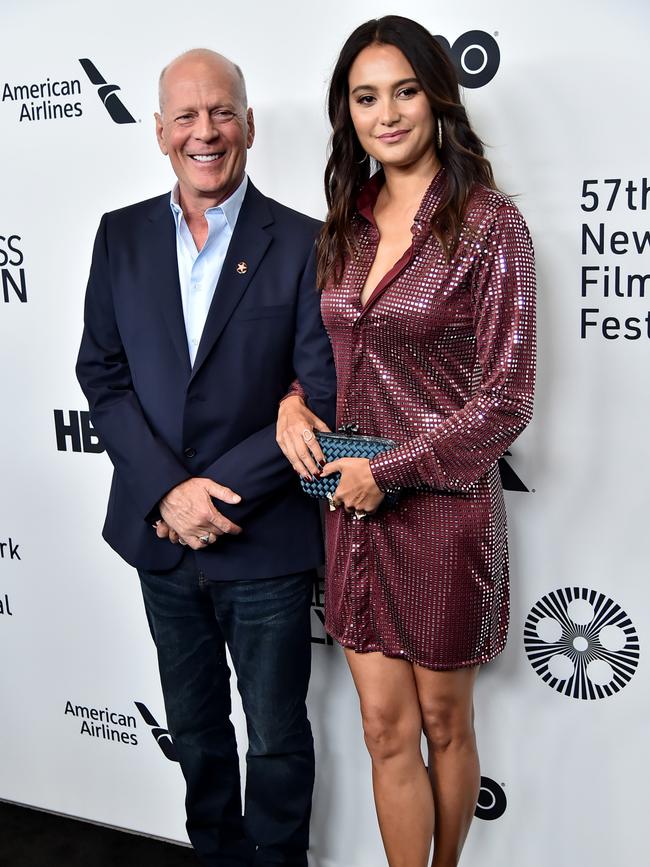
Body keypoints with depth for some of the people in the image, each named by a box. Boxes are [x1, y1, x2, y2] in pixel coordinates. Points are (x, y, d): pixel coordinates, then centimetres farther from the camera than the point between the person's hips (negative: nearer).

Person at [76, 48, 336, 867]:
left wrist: (219, 494, -16)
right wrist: (170, 490, -11)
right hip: (159, 530, 4)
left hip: (264, 540, -3)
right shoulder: (121, 235, 3)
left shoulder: (302, 243, -7)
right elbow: (102, 374, 1)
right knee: (196, 729, 22)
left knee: (277, 738, 13)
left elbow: (322, 394, -10)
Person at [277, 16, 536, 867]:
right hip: (354, 506, 5)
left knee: (444, 722, 15)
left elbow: (505, 400, -13)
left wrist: (387, 471, -15)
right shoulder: (346, 223, 6)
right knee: (387, 729, 12)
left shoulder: (489, 223, -11)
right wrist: (293, 401, -3)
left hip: (442, 506, -4)